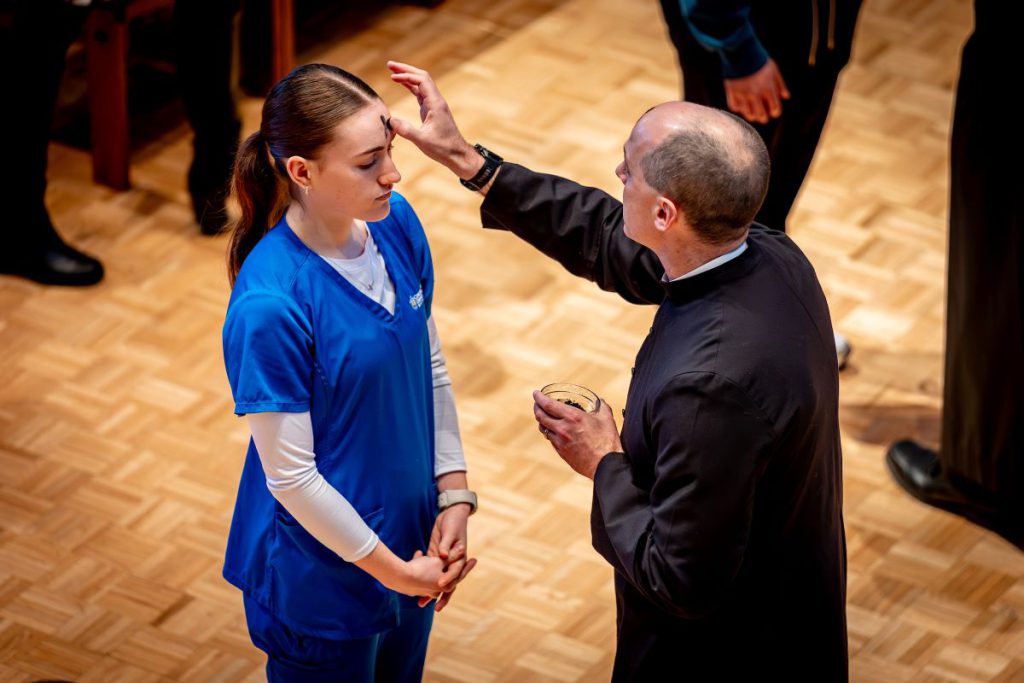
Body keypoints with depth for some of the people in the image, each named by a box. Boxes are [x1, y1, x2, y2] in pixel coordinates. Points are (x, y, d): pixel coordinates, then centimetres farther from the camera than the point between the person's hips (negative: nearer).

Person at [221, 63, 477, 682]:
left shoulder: (396, 224, -9)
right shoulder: (270, 305, -29)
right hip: (324, 573, -6)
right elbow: (290, 477, -22)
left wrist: (455, 497, -3)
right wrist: (396, 572, -14)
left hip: (410, 533, 6)